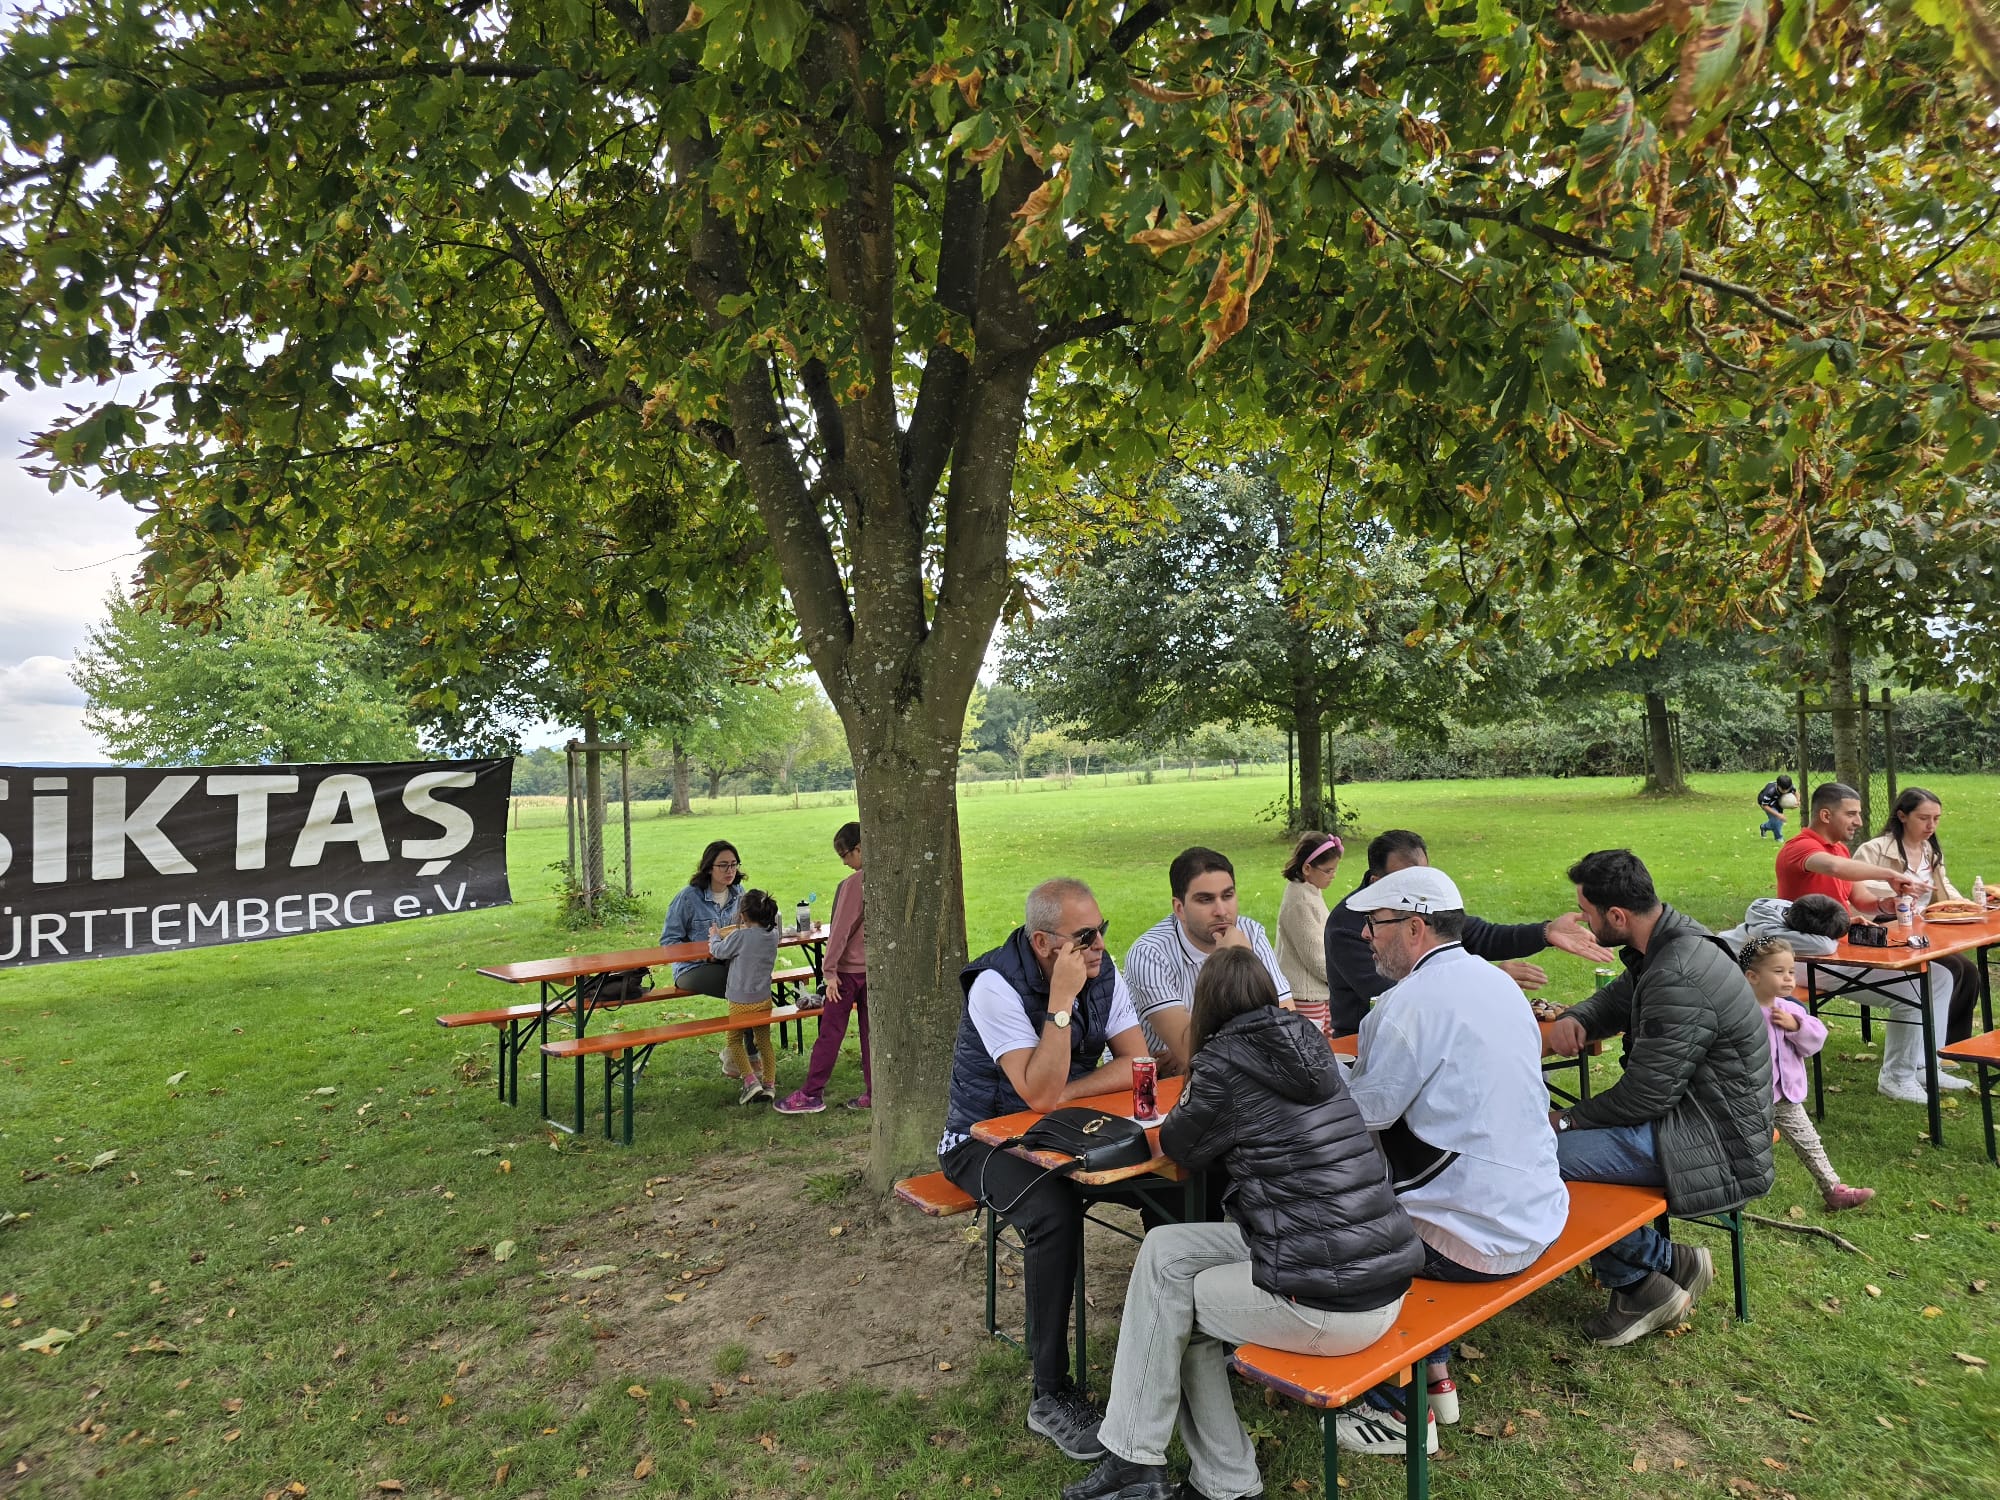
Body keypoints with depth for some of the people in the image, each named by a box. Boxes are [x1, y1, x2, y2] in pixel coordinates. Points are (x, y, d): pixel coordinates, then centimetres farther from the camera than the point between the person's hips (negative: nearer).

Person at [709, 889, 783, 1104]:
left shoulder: (740, 936, -21)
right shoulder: (772, 935, -4)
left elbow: (719, 952, -5)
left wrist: (715, 937, 13)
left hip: (740, 1000, -5)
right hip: (764, 998, 5)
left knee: (735, 1041, 10)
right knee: (764, 1041, 16)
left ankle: (751, 1081, -2)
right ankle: (769, 1084, 15)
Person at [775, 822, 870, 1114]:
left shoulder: (855, 883, -19)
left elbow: (841, 929, -17)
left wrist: (830, 968, -11)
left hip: (850, 968, -7)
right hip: (876, 967, 7)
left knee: (830, 1032, 2)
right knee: (871, 1031, 12)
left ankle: (812, 1094, 9)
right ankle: (873, 1092, 16)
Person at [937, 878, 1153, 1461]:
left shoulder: (1104, 973, -6)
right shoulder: (998, 986, -25)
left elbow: (1136, 1064, -9)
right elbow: (1038, 1092, -31)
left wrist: (1063, 1093, -20)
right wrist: (1062, 1000, -35)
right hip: (986, 1138, -5)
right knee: (1055, 1211, -34)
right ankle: (1051, 1396, -17)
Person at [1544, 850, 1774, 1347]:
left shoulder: (1679, 981, -27)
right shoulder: (1671, 939, 3)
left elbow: (1646, 1093, -23)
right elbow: (1616, 998, 19)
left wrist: (1569, 1120, -9)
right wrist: (1573, 1020, -3)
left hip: (1714, 1140, -10)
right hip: (1688, 1108, 10)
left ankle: (1648, 1284, 2)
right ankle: (1669, 1263, 12)